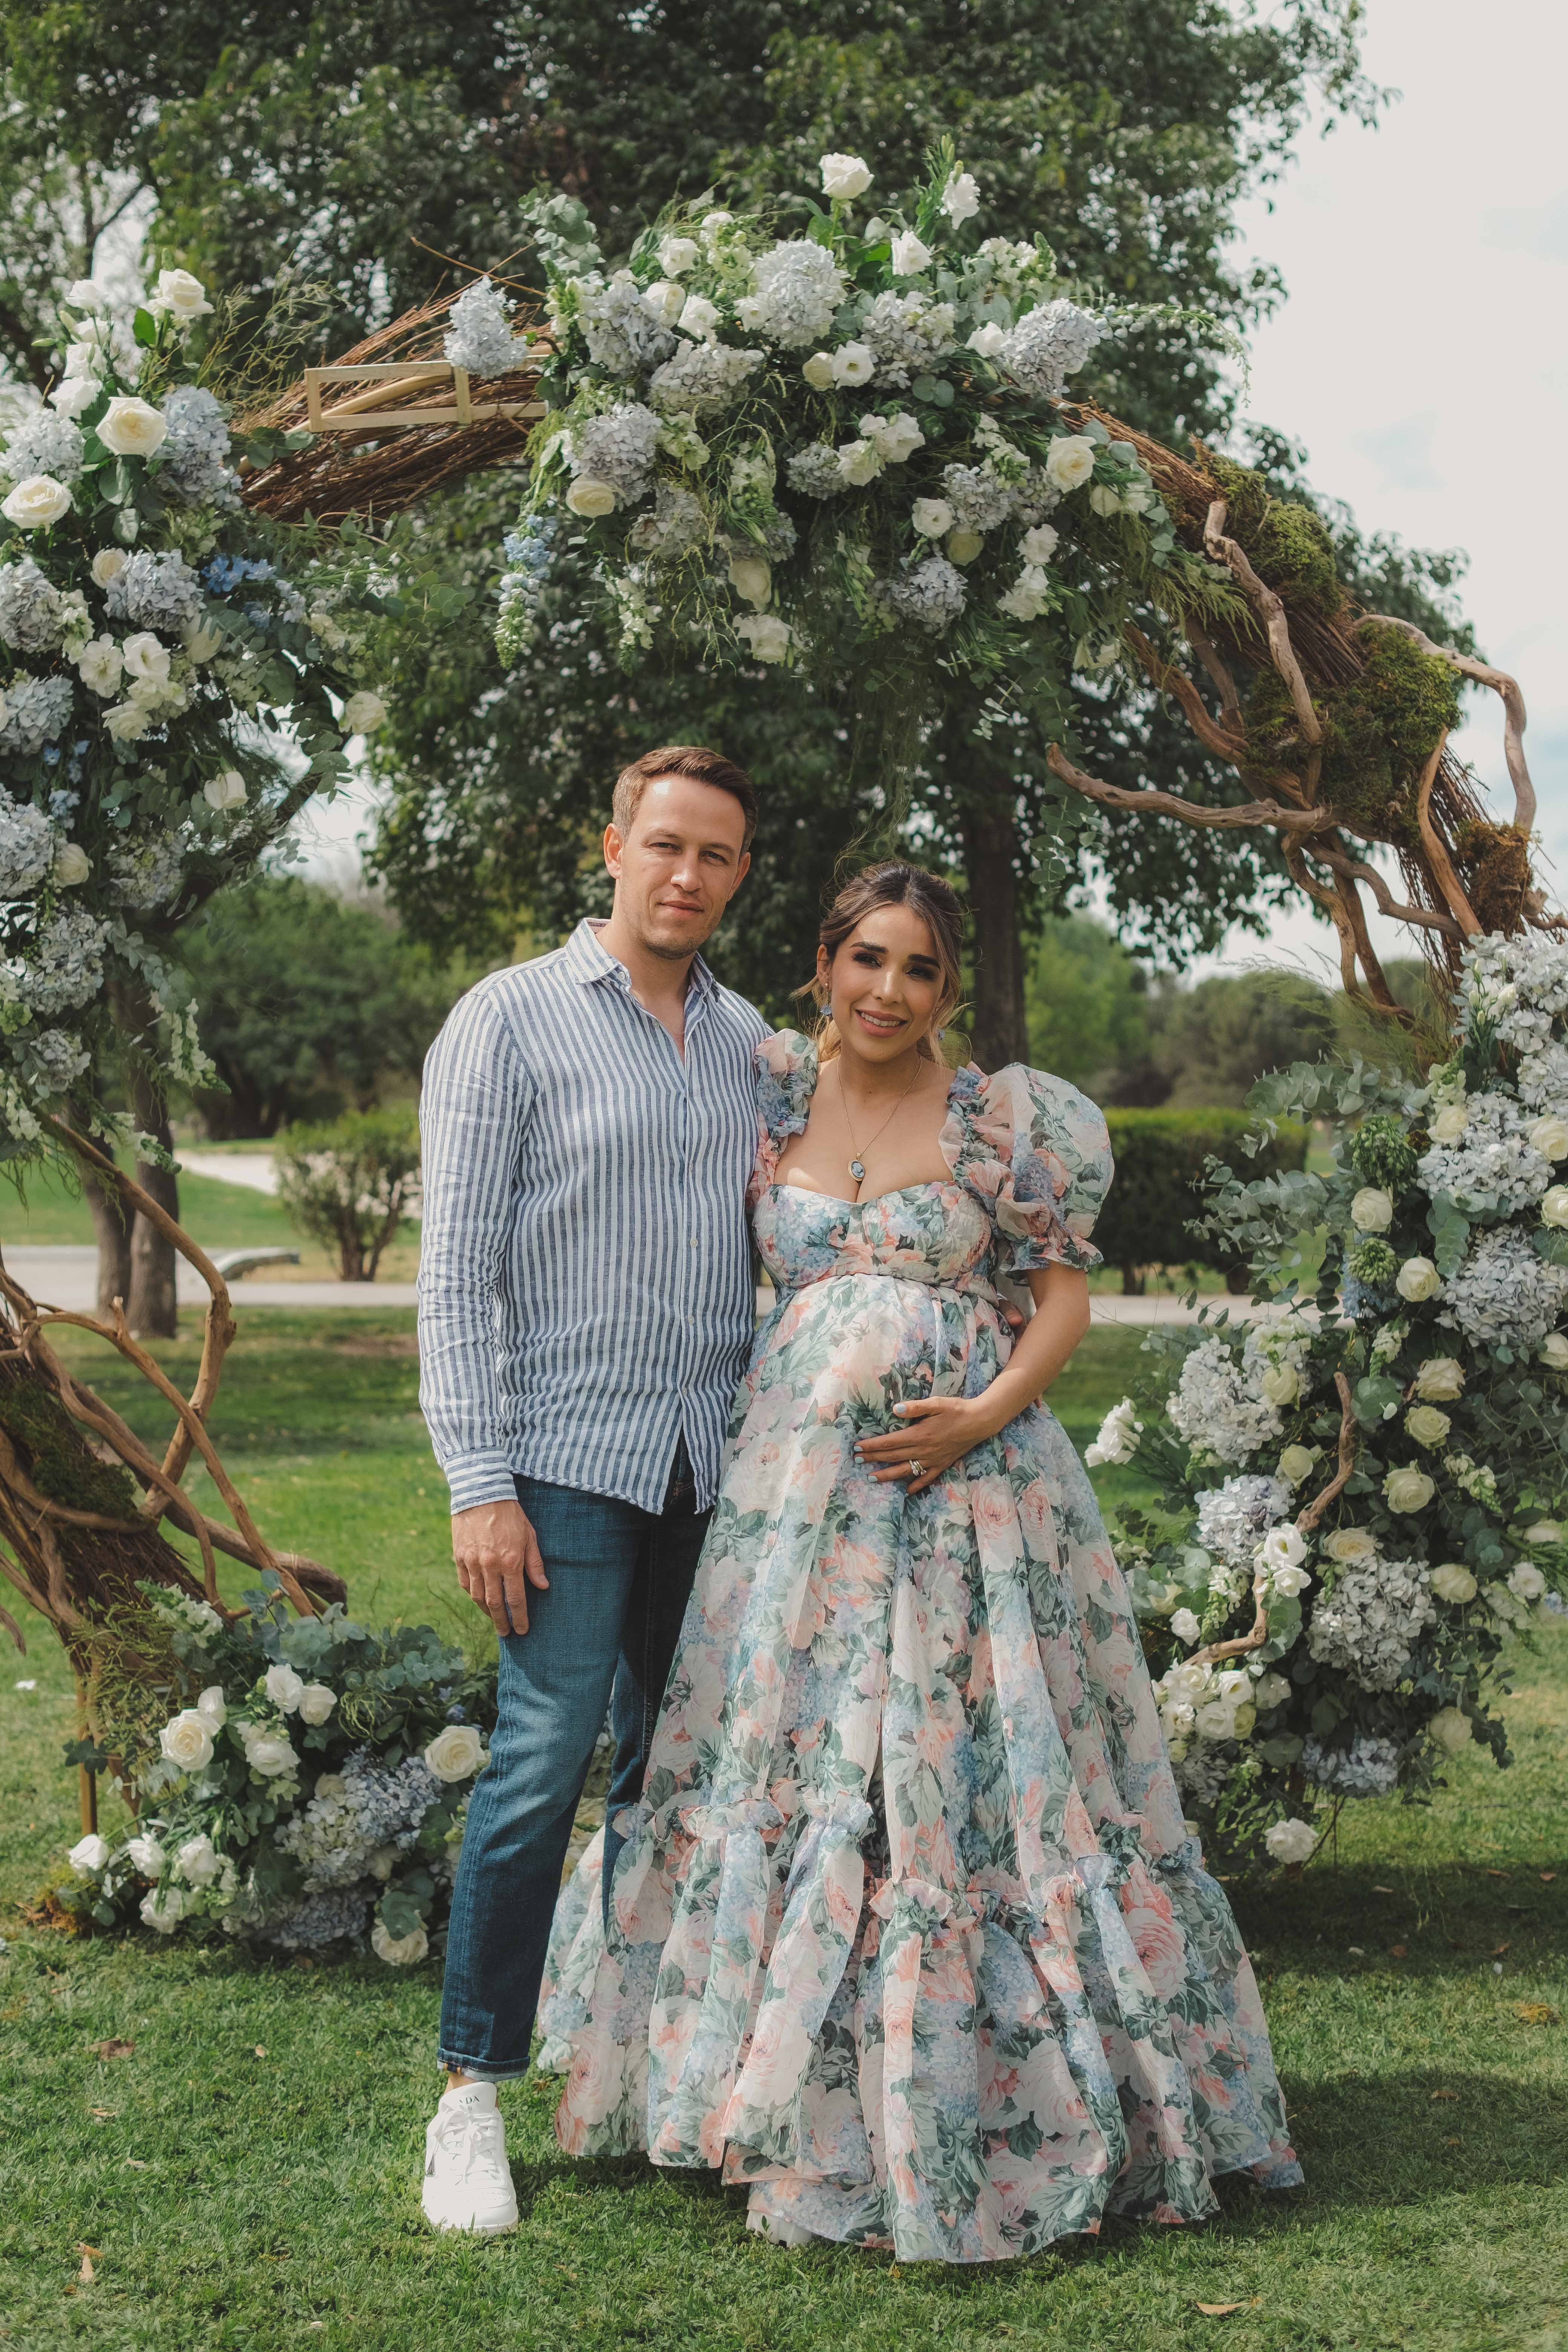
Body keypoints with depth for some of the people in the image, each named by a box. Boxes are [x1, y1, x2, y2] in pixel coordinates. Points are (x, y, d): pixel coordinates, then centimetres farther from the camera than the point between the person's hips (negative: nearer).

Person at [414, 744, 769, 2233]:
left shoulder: (749, 1039, 13)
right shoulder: (511, 1020, -2)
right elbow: (454, 1271, -6)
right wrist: (479, 1486, -13)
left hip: (713, 1465, 5)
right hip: (568, 1455, -5)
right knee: (545, 1758, -11)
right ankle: (473, 2095, 0)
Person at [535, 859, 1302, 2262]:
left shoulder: (1003, 1122, 0)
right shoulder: (770, 1093, 7)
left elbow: (1067, 1292, 2)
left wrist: (986, 1415, -12)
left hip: (962, 1468, -3)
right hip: (795, 1474, 3)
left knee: (960, 1769, -2)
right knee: (784, 1762, 6)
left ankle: (970, 2101, 11)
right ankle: (804, 2092, 21)